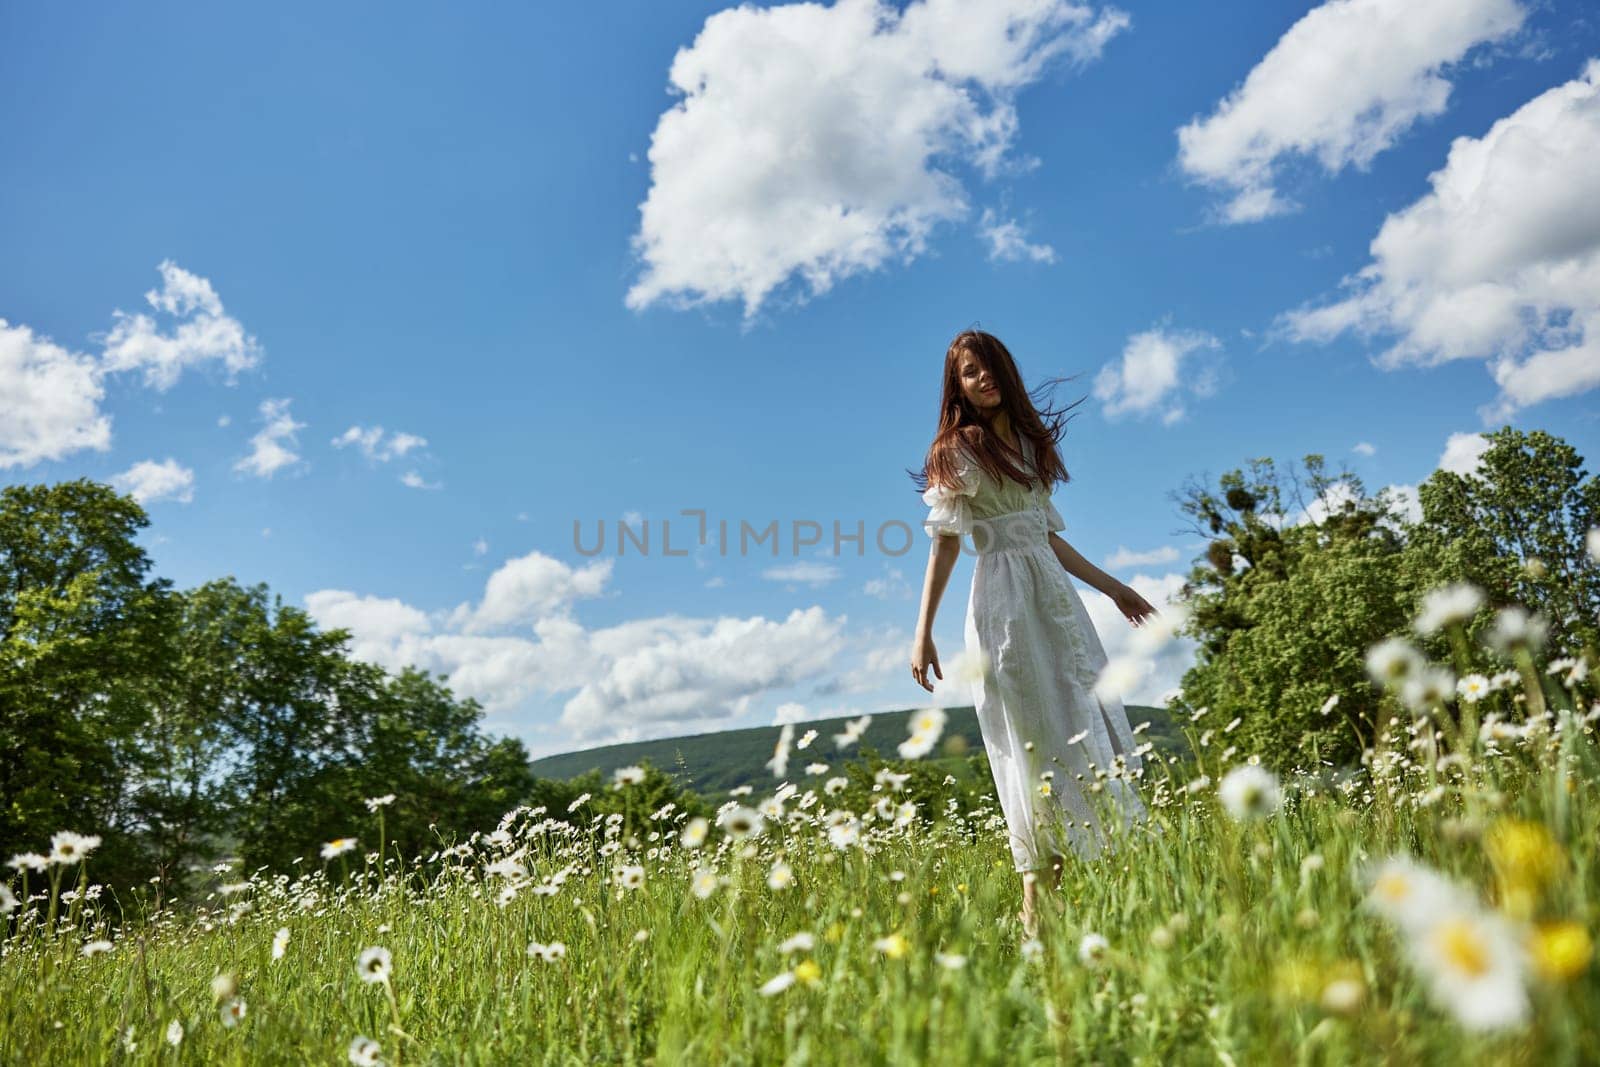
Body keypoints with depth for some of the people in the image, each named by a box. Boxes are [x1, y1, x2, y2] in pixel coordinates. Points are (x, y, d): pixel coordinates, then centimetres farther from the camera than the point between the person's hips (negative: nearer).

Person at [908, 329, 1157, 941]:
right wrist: (923, 632, -13)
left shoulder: (1030, 442, 19)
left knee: (1087, 726, 1)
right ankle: (1034, 917, -2)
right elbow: (945, 544, -6)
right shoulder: (960, 449, 1)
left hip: (1056, 597, 7)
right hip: (1005, 601, -7)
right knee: (1034, 742, -8)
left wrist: (1112, 587, 25)